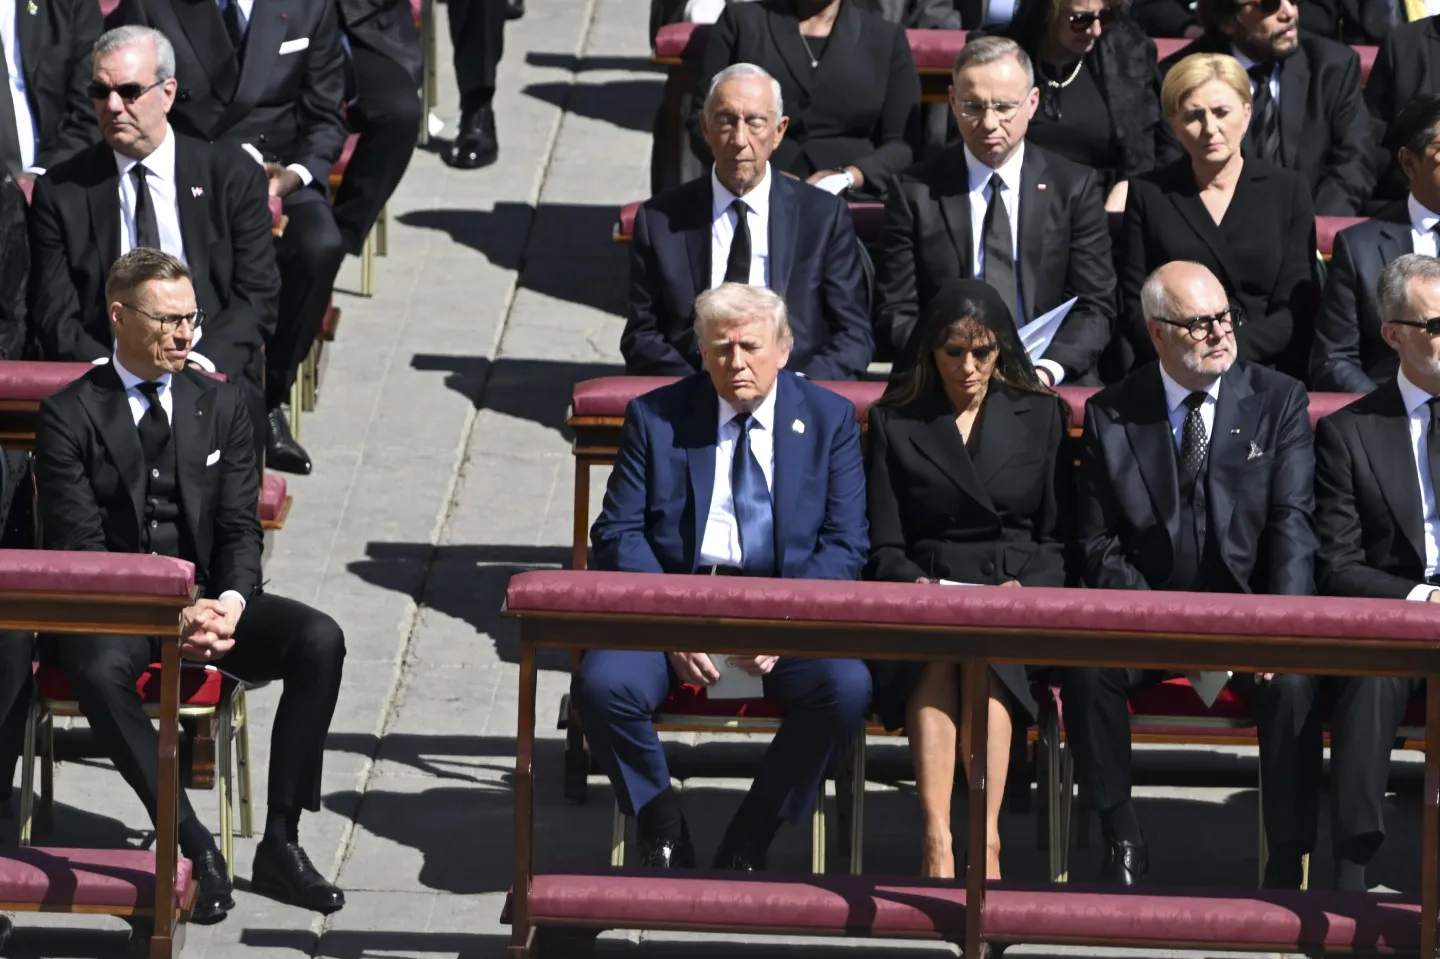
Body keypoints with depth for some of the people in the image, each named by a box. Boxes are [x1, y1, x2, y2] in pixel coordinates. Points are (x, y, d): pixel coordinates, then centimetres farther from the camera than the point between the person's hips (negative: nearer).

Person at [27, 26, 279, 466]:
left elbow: (258, 295, 2)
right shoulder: (61, 191, 7)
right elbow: (54, 314, 5)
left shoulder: (233, 175, 6)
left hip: (212, 371, 0)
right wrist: (103, 366, -15)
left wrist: (203, 360, -15)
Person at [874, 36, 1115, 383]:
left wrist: (1048, 368, -14)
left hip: (1054, 382, 1)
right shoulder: (917, 192, 6)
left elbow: (1094, 306, 5)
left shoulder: (1074, 187, 8)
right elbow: (895, 312, 5)